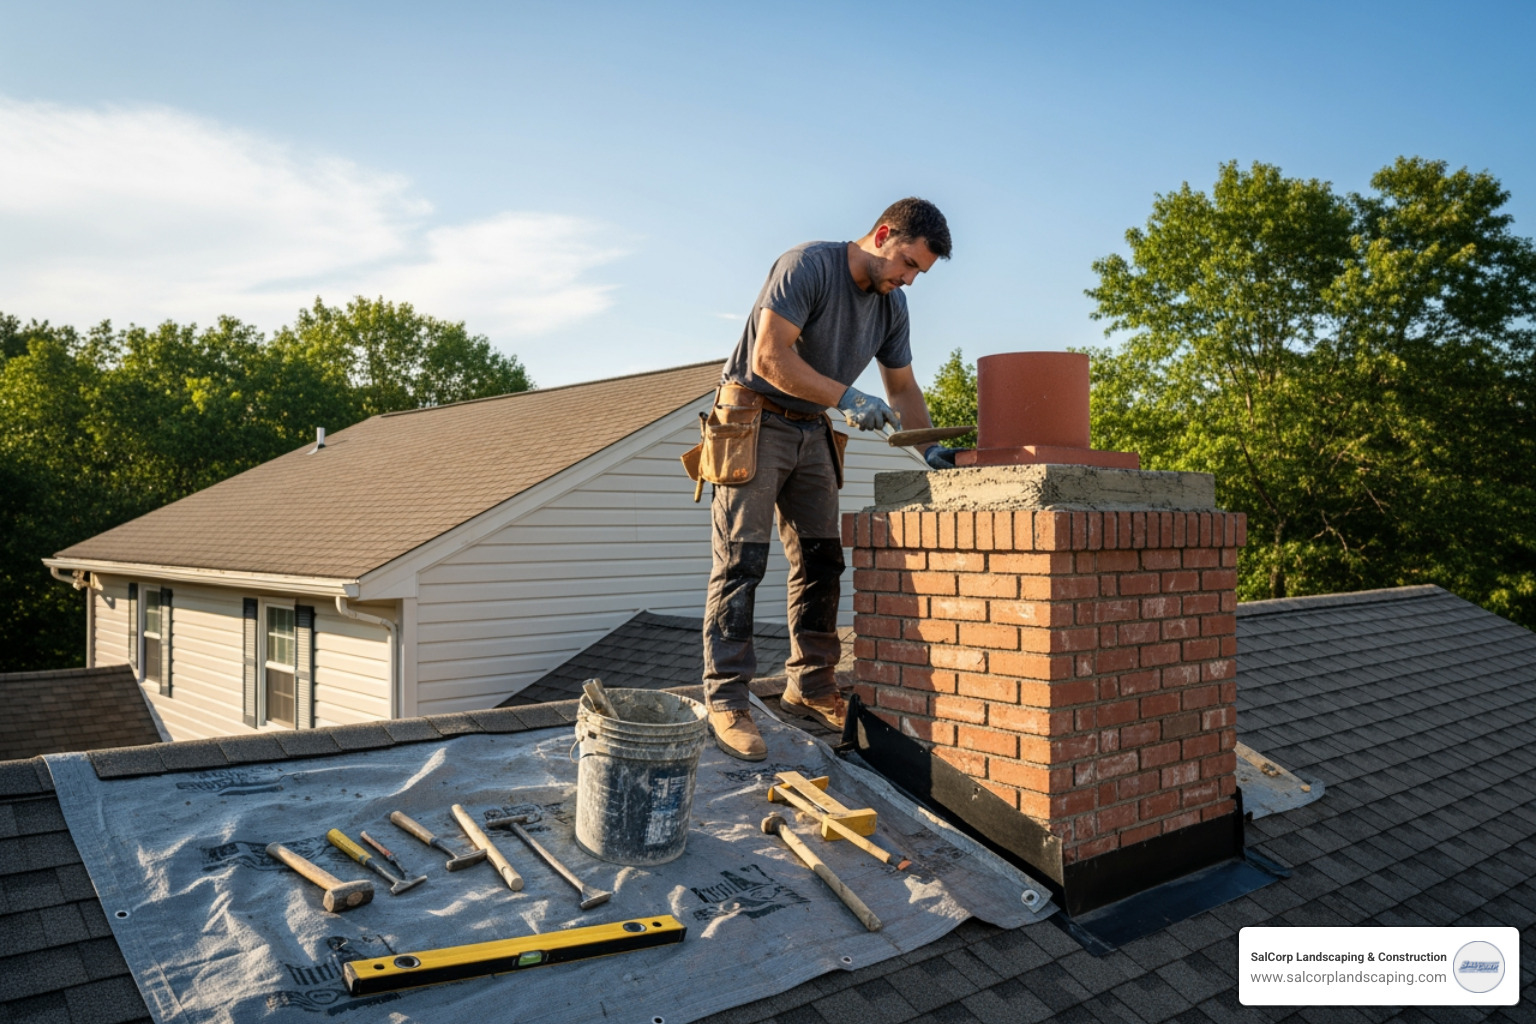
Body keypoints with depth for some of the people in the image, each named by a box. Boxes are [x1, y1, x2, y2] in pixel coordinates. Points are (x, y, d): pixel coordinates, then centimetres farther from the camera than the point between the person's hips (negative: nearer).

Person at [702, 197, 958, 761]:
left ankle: (810, 686, 15)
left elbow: (903, 386, 15)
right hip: (753, 417, -7)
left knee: (820, 560, 5)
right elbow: (769, 358, -24)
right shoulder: (807, 265, -17)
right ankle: (725, 699, -9)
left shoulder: (892, 304, 6)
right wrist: (846, 397, -27)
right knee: (741, 559, -11)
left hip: (810, 431, 7)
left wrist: (931, 447, 1)